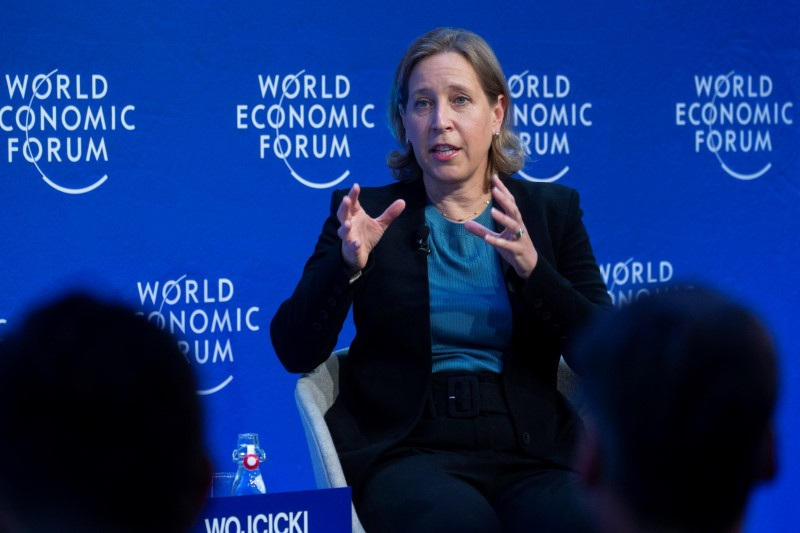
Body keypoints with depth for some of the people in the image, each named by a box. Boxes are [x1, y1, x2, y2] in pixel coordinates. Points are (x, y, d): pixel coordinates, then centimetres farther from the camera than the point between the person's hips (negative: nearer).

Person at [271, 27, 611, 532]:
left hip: (530, 449, 2)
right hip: (409, 450, -2)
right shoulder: (368, 214, 10)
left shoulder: (552, 209, 13)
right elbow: (295, 352, 1)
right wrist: (348, 263, -15)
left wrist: (532, 267, -13)